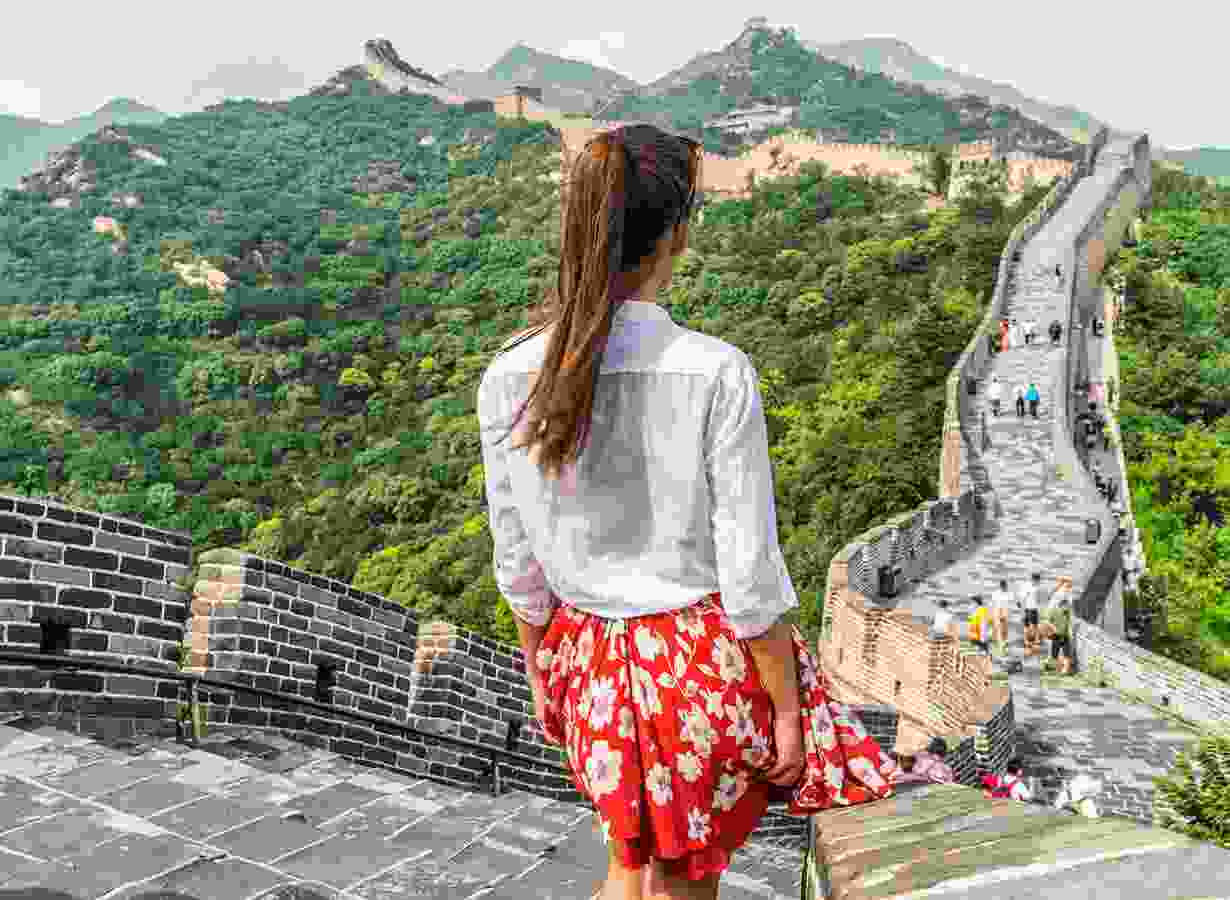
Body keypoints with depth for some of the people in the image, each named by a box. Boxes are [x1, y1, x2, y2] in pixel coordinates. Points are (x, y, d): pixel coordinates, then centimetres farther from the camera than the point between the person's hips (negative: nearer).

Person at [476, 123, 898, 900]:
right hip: (705, 658, -3)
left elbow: (519, 565, -1)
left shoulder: (509, 378, -11)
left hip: (595, 661, 3)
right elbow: (750, 573, -16)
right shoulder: (715, 373, -22)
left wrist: (541, 675, 14)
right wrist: (787, 710, -3)